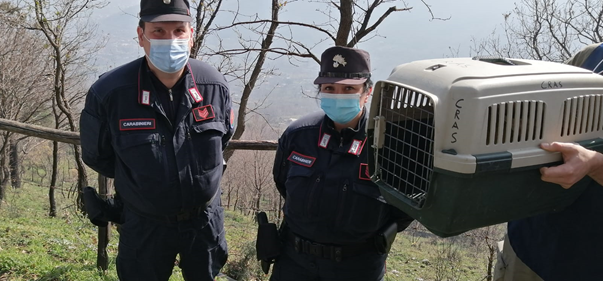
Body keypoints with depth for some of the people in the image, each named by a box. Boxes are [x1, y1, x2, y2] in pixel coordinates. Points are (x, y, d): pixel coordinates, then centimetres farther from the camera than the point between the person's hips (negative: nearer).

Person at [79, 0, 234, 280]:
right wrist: (137, 180, 5)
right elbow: (97, 156, -3)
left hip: (205, 218, 2)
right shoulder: (108, 92, -22)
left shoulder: (213, 84, -14)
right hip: (144, 225, -1)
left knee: (204, 277, 24)